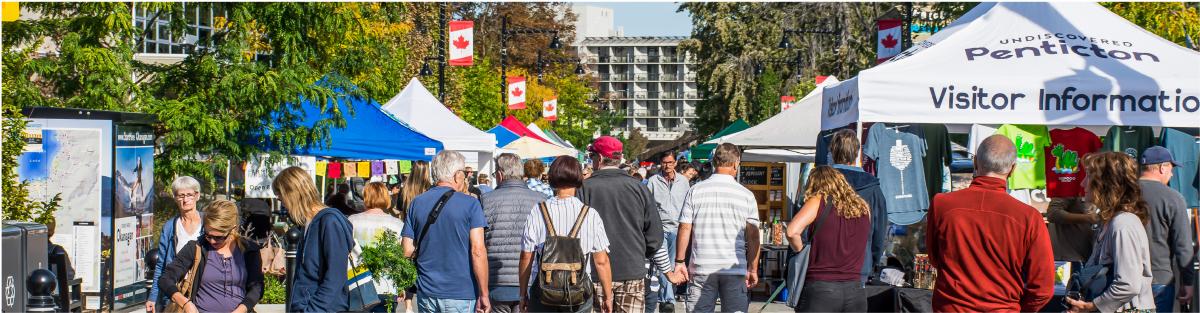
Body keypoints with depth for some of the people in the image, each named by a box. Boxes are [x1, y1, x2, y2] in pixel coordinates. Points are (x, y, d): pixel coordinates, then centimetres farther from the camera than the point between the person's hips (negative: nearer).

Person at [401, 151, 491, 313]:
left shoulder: (417, 203, 5)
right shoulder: (470, 204, -7)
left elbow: (407, 251, 4)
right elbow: (477, 251, -13)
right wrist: (484, 294, -9)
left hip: (426, 293, 4)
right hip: (460, 293, -4)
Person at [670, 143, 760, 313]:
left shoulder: (696, 191, 0)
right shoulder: (746, 195, -1)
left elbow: (685, 229, 0)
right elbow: (752, 236, 0)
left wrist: (679, 262, 7)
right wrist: (753, 269, 8)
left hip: (701, 269, 1)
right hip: (735, 269, -1)